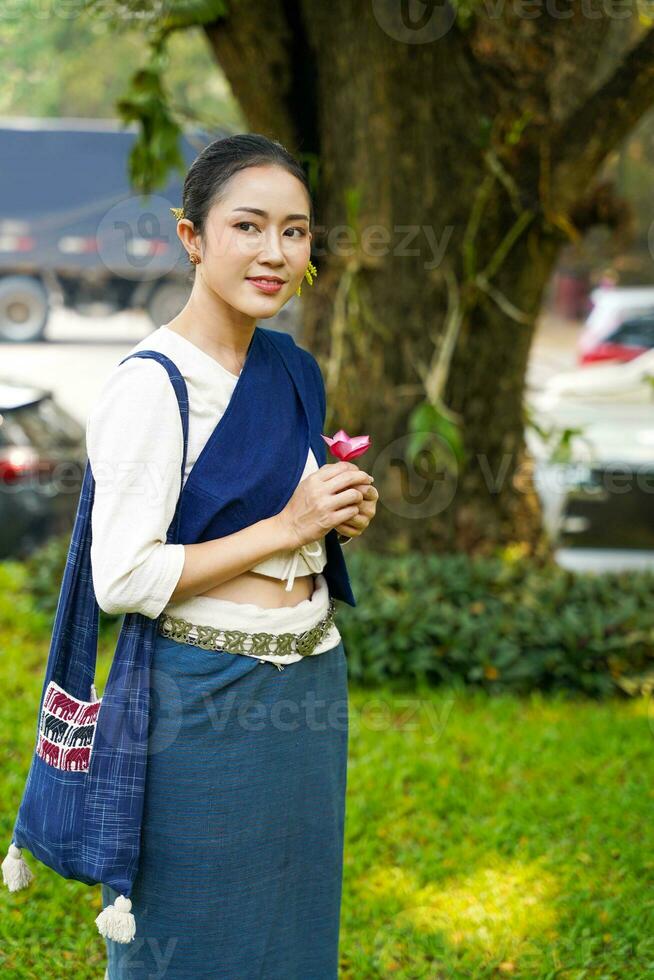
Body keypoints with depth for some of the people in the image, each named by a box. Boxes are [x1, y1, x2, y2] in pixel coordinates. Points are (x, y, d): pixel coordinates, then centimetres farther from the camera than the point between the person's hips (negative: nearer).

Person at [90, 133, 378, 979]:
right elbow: (122, 578, -20)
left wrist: (340, 517, 0)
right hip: (205, 704, -7)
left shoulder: (288, 369, 9)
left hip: (310, 686, 8)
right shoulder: (150, 384, -15)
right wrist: (284, 528, -18)